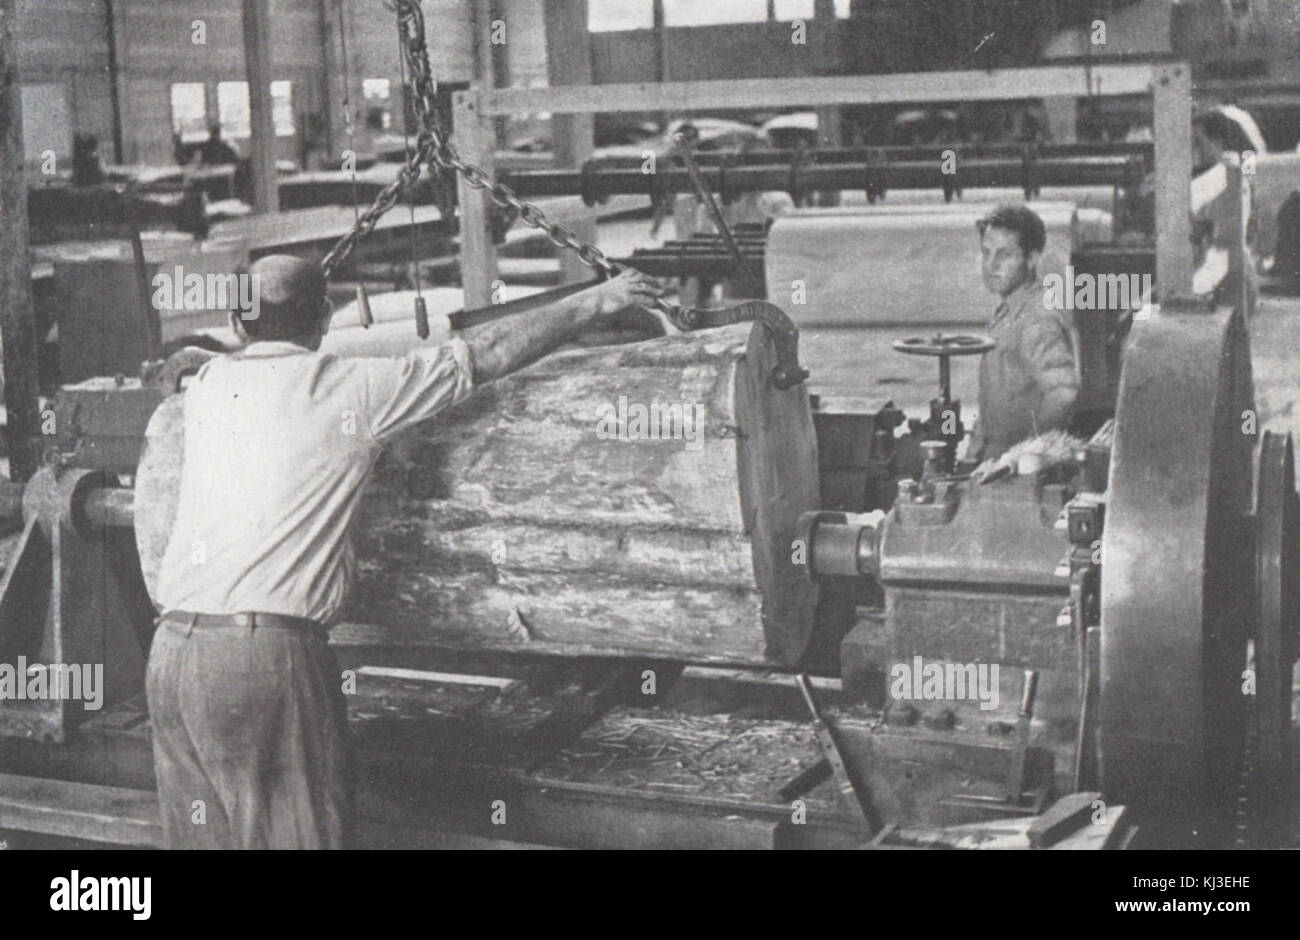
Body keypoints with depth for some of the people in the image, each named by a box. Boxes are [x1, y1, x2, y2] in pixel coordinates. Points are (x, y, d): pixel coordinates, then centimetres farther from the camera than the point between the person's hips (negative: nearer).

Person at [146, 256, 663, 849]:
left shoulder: (205, 386, 13)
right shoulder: (350, 390, -1)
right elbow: (486, 355, 5)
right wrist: (593, 302, 14)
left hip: (171, 647, 6)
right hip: (266, 650, -6)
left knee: (200, 837, 12)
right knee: (296, 833, 1)